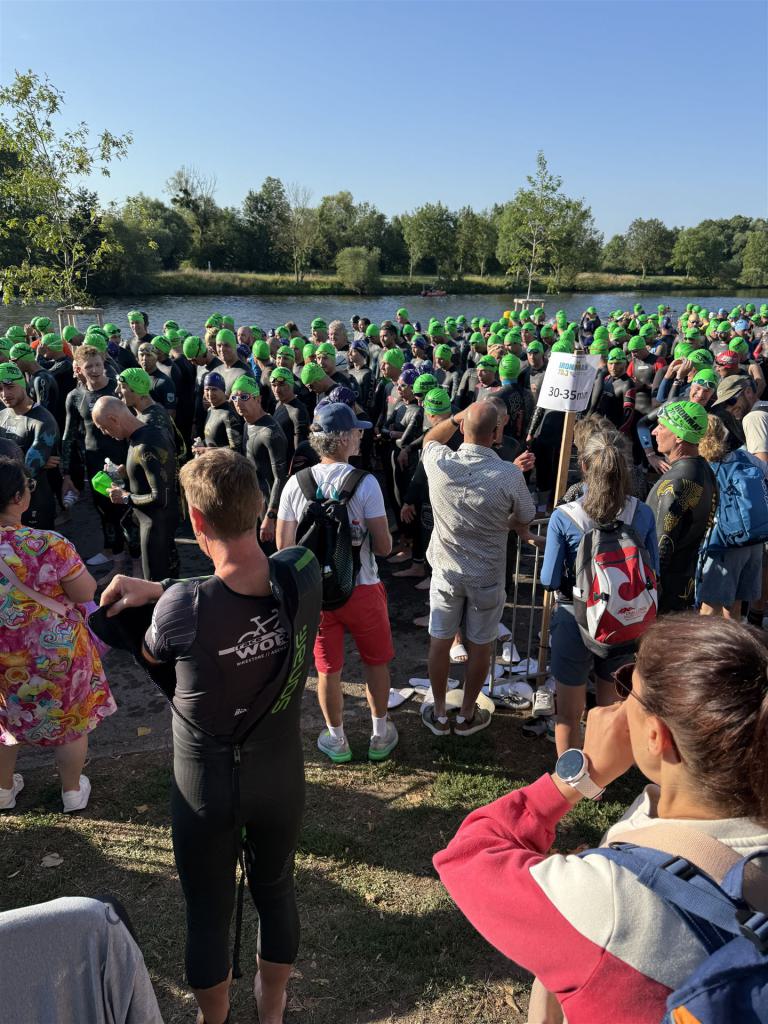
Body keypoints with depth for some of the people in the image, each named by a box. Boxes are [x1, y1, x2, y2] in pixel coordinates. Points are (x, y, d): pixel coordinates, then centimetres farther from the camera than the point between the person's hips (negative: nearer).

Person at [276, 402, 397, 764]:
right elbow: (384, 546, -15)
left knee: (328, 668, 17)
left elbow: (283, 545, -2)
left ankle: (336, 740, 33)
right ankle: (380, 735, 34)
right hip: (362, 589, -2)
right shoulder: (365, 483, -16)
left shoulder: (295, 483, -6)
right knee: (376, 661, 19)